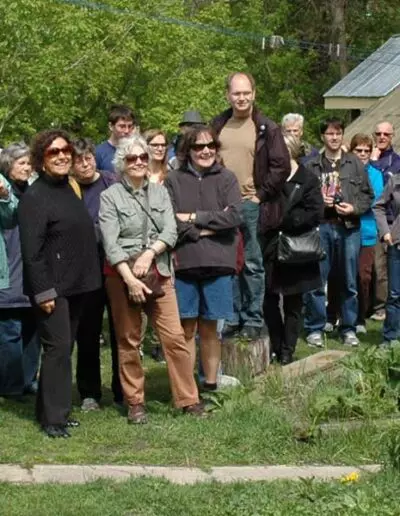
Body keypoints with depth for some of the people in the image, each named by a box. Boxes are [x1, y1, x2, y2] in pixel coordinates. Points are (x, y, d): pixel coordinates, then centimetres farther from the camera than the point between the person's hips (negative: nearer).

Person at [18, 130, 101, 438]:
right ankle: (53, 418, -1)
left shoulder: (69, 190, 12)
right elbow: (31, 250, -17)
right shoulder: (34, 197, -12)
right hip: (52, 287, -8)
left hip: (75, 285, 8)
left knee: (65, 348, 11)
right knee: (58, 348, -8)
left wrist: (87, 278, 13)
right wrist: (43, 291, -20)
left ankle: (54, 409, 20)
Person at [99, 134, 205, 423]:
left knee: (175, 336, -3)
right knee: (129, 341, 5)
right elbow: (110, 243, -11)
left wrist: (149, 253, -16)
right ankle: (135, 403, 15)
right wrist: (130, 279, -20)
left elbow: (171, 231, 1)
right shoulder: (110, 197, -2)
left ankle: (188, 399, 5)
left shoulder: (160, 192, 10)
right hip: (122, 275, -2)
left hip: (159, 273, 3)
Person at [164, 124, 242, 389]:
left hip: (218, 263, 1)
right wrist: (209, 227, -12)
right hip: (184, 263, -1)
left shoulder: (226, 178, 6)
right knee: (186, 328, 3)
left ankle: (211, 385, 19)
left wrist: (194, 218, -9)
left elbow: (235, 216, -8)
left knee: (209, 328, 10)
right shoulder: (174, 180, 2)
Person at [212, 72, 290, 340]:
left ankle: (254, 320, 9)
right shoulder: (218, 125, 10)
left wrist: (261, 195, -7)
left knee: (252, 265, 2)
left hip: (251, 206, -4)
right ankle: (233, 317, 16)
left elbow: (282, 166, -4)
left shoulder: (267, 128, -2)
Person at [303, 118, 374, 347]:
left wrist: (354, 208, -9)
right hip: (320, 227, -1)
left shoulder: (355, 164, 8)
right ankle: (315, 328, 9)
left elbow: (368, 195, 7)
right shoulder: (312, 166, 5)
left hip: (349, 227, 1)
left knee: (349, 281, 7)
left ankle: (349, 328, 16)